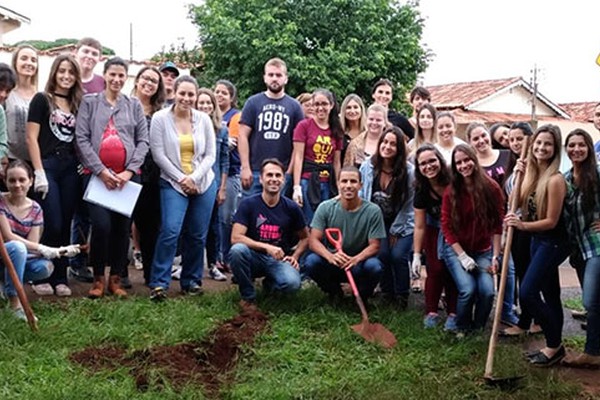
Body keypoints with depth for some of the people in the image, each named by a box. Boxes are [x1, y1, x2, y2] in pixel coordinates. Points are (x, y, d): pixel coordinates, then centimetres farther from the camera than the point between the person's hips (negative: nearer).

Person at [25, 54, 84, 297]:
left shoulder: (77, 104, 14)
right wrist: (39, 173, -10)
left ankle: (60, 278, 14)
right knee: (52, 225, -7)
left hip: (71, 169, 4)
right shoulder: (42, 100, 1)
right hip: (48, 166, -4)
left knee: (65, 226, 6)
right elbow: (31, 138, -4)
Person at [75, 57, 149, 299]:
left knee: (122, 227, 3)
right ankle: (98, 278, 4)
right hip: (97, 174, -2)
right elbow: (81, 139, 0)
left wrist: (129, 171, -7)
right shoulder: (89, 102, 8)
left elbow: (143, 141, 6)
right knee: (102, 225, -14)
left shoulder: (134, 105, 12)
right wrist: (101, 171, -10)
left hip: (128, 176, 2)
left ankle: (116, 279, 16)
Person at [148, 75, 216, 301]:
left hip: (203, 183, 3)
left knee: (197, 235, 6)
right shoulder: (160, 118, -5)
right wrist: (181, 178, -11)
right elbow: (158, 154, -7)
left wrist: (194, 178, -10)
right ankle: (159, 283, -7)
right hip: (173, 183, -3)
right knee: (170, 231, -16)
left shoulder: (204, 119, 3)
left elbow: (210, 155, 3)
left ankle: (191, 281, 21)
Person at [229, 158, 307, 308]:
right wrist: (267, 247, -24)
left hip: (279, 259, 1)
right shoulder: (248, 204, -6)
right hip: (254, 257, -1)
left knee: (292, 283, -31)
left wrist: (295, 256, -6)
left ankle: (270, 284, 9)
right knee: (236, 250, -35)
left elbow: (305, 238, 13)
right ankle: (248, 296, -9)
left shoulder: (291, 208, 0)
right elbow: (235, 238, -15)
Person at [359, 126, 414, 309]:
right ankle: (387, 294, 7)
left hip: (403, 223, -2)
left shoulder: (408, 171, -14)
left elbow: (408, 205, -8)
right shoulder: (367, 166, -8)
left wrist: (395, 231, -6)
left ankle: (402, 296, 6)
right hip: (377, 221, 2)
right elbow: (361, 195, 3)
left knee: (398, 255, -17)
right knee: (382, 253, -16)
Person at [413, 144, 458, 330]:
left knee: (453, 271, -6)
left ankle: (452, 313, 6)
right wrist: (416, 255, -10)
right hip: (435, 232, 2)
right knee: (436, 269, -6)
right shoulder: (421, 190, -16)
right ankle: (431, 312, 8)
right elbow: (419, 226, -10)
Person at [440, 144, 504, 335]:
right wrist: (463, 256, -12)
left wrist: (495, 256, -6)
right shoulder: (451, 192, -8)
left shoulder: (491, 187, -8)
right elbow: (447, 227, -7)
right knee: (468, 289, -21)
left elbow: (498, 224, -4)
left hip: (483, 251, 1)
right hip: (456, 249, -1)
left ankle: (478, 328, 9)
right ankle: (462, 328, 6)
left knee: (487, 290, -19)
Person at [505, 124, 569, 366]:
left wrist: (522, 225, -31)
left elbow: (551, 221, -19)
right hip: (538, 240, 8)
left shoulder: (555, 180, -21)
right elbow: (516, 203, 1)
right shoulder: (531, 173, 4)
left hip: (553, 243, -8)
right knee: (550, 294, 16)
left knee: (527, 293, -11)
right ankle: (554, 346, 28)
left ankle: (555, 345, 5)